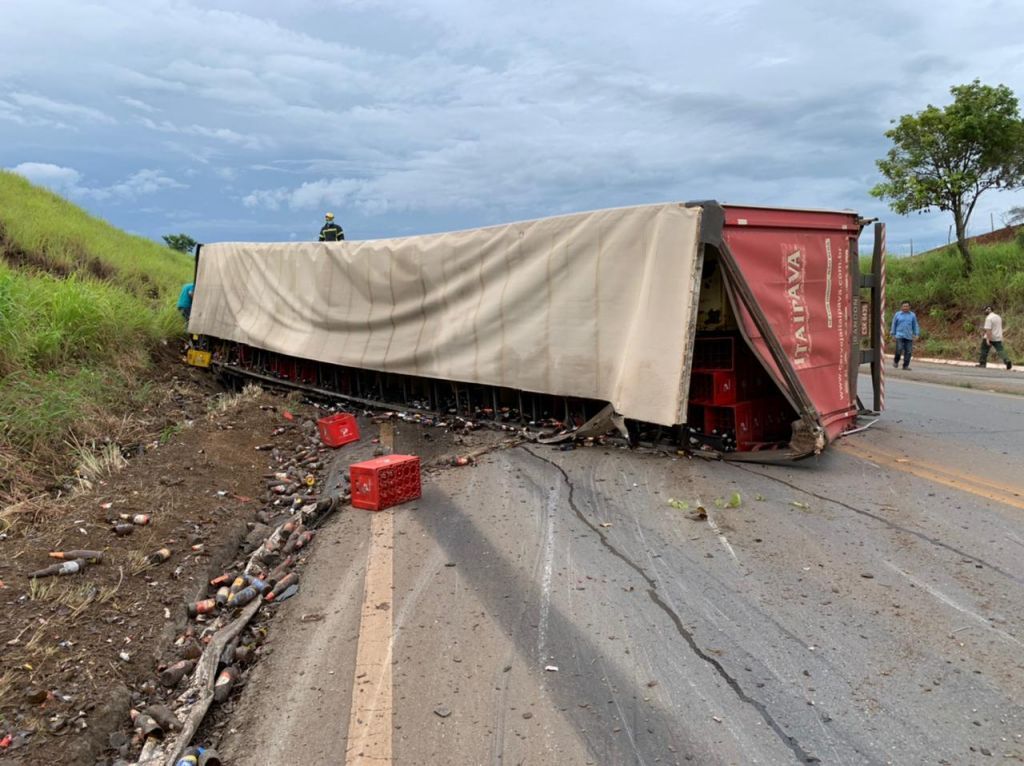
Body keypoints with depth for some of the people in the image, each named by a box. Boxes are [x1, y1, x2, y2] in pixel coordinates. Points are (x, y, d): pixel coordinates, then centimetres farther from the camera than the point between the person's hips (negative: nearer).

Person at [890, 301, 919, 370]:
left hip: (909, 336, 2)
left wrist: (916, 334, 4)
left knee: (908, 351, -1)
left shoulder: (912, 315, 6)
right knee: (899, 350, -11)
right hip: (899, 336, -2)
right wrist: (893, 334, 8)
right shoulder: (897, 314, 4)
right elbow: (894, 324, 9)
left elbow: (915, 325, 11)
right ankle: (896, 361, 16)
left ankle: (906, 366, 8)